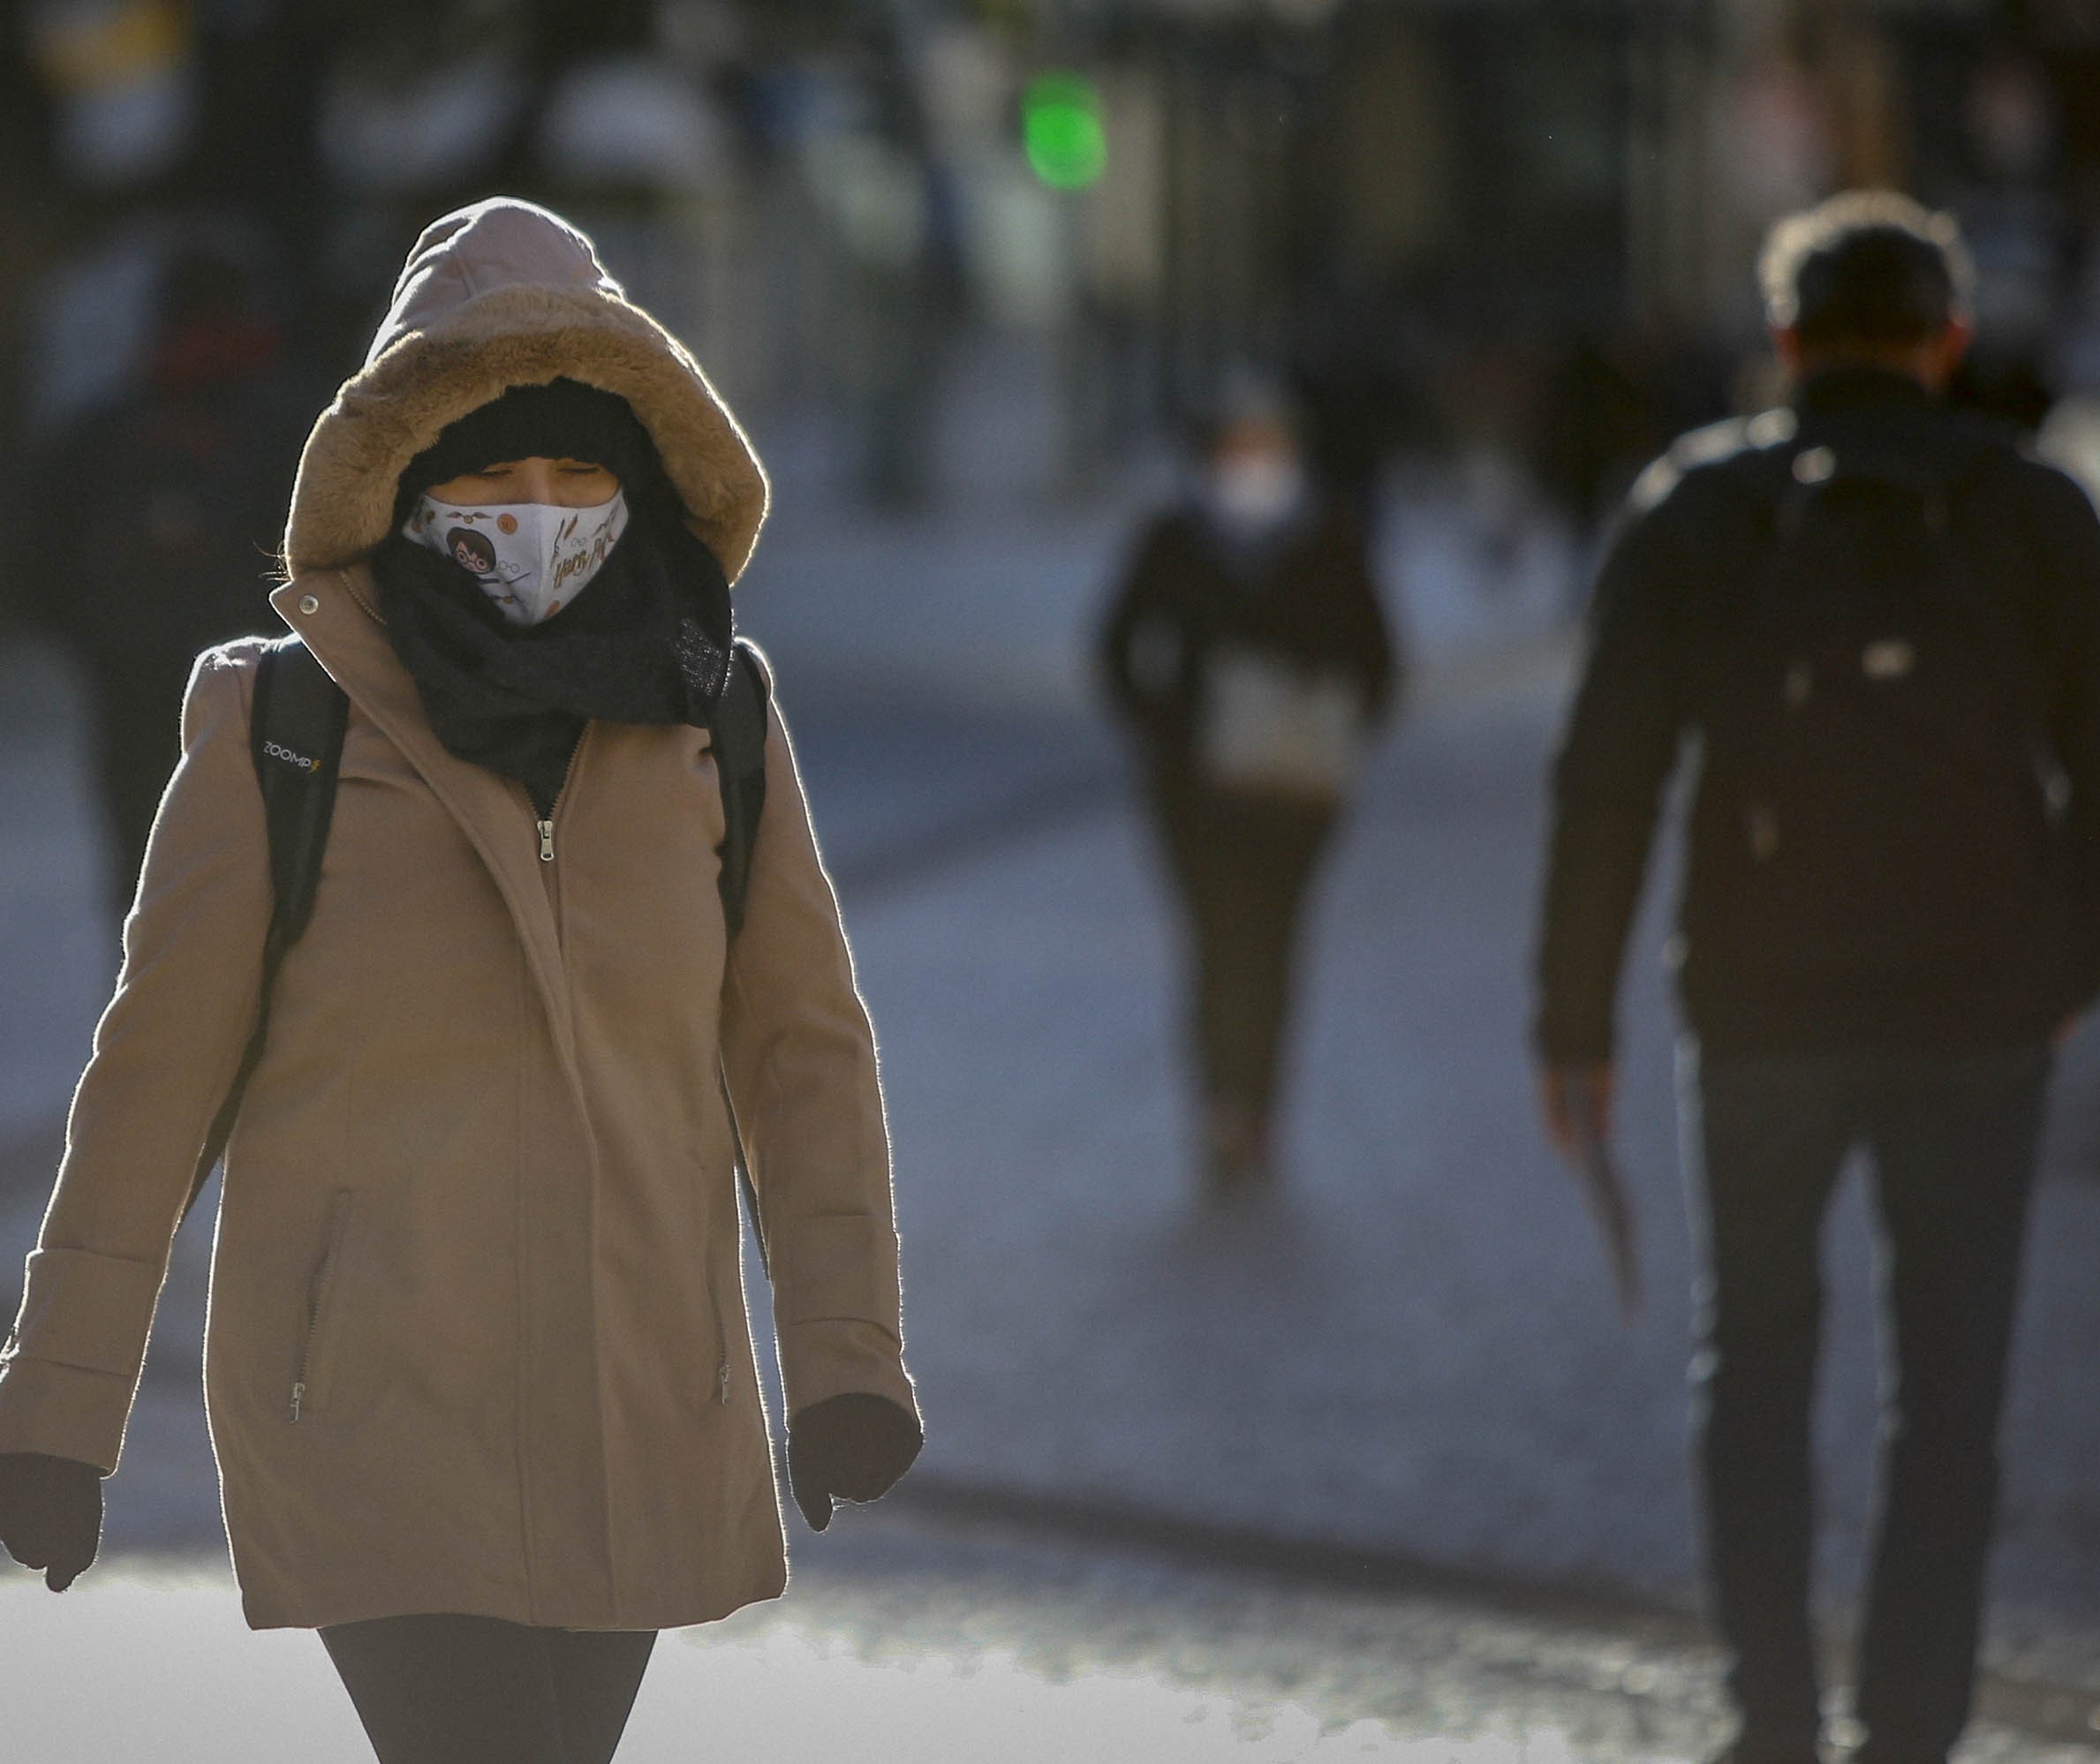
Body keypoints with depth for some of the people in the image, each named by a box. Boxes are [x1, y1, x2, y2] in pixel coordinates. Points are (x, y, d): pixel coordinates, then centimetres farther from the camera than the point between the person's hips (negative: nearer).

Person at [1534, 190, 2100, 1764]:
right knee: (1949, 1384, 8)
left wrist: (1576, 1027, 0)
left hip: (1763, 1002, 0)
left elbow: (1606, 783, -3)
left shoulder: (1694, 509, 1)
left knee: (1755, 1348, 16)